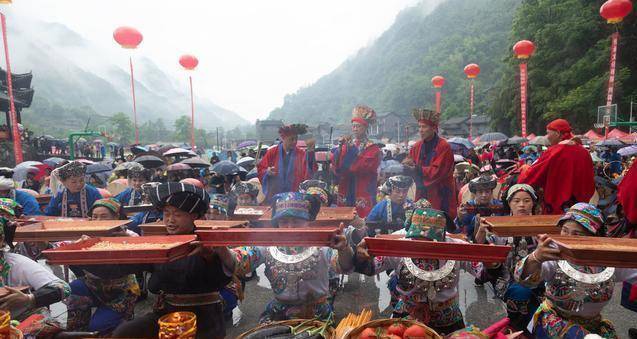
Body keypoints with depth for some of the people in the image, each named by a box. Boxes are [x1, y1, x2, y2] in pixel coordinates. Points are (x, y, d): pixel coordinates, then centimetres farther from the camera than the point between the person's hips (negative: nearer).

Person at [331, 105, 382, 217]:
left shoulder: (373, 149, 0)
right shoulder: (346, 145, 11)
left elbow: (363, 167, -16)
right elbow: (335, 165, -1)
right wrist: (340, 148, -15)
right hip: (345, 194, 4)